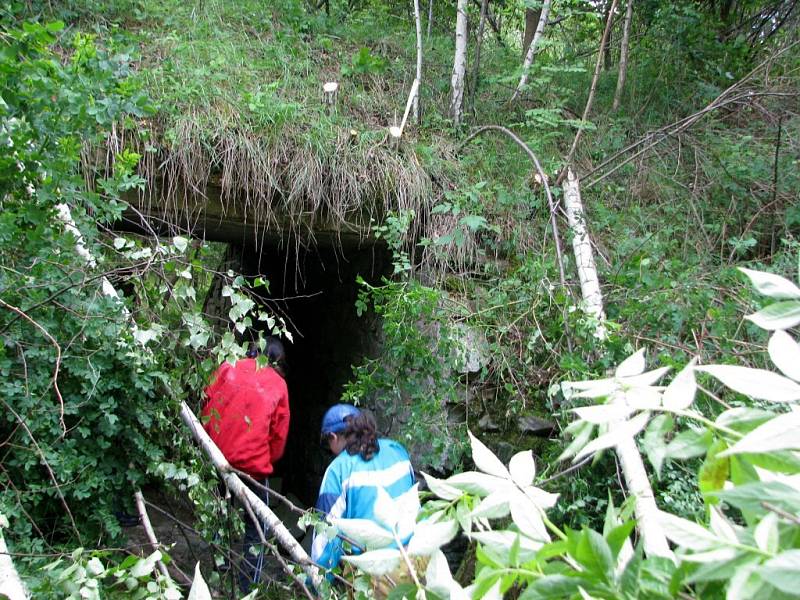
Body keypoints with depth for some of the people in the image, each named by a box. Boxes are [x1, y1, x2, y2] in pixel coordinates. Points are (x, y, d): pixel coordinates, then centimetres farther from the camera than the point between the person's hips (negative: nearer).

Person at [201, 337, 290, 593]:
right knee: (255, 533, 12)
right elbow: (278, 435, 4)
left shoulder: (227, 368, 3)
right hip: (253, 465, -3)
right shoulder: (278, 384, 1)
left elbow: (206, 409, 4)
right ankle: (248, 589, 14)